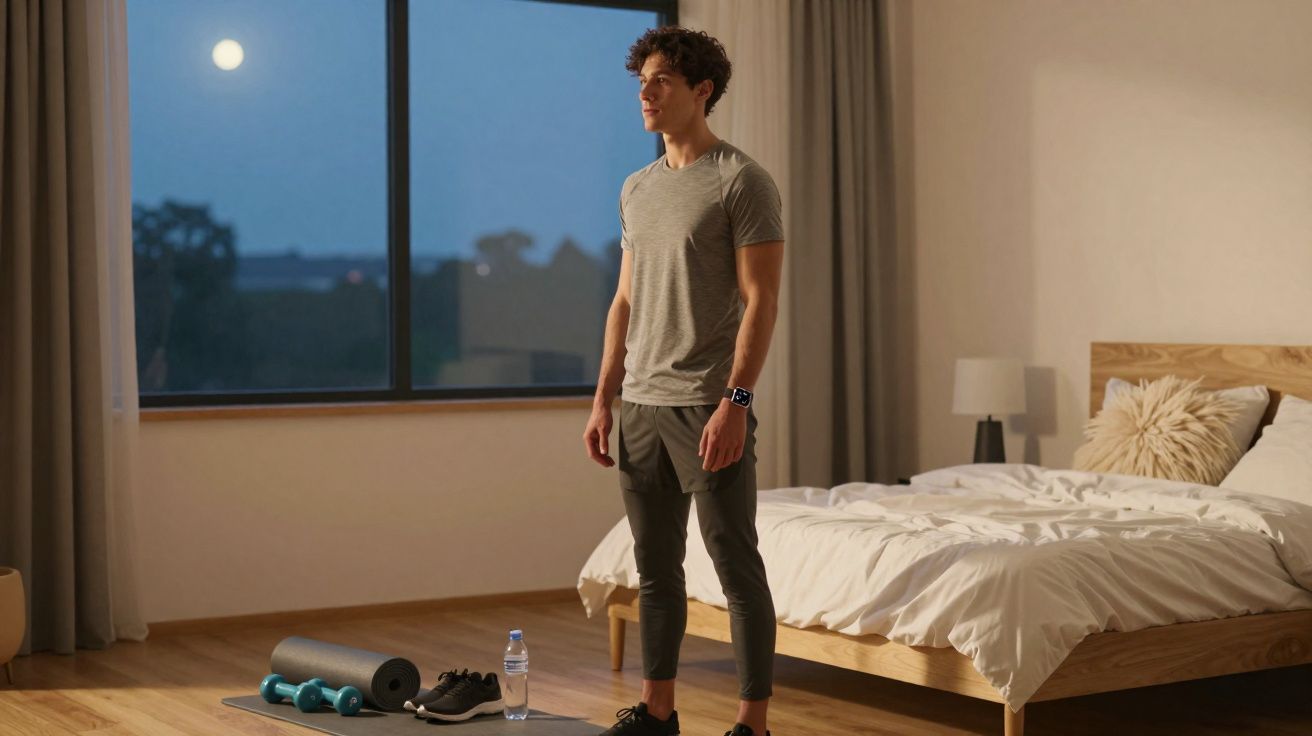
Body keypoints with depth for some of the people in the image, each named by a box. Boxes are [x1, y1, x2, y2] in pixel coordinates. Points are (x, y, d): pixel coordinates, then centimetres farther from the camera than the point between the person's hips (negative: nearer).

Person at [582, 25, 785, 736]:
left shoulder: (742, 182, -7)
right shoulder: (637, 189, 15)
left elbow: (760, 299, -13)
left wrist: (734, 400, -21)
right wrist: (604, 398, 13)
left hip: (709, 406, -7)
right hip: (642, 406, 7)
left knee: (737, 568, -2)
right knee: (655, 569, 13)